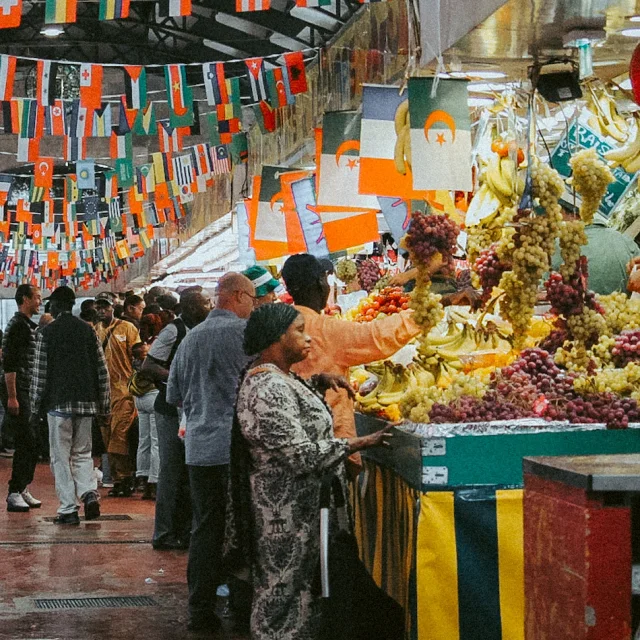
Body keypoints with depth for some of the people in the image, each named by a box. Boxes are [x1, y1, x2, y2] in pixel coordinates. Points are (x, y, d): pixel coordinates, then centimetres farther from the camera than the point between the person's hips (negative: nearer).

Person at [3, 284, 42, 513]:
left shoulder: (30, 326, 19)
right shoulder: (17, 326, -11)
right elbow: (9, 364, -17)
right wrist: (12, 397, -21)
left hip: (30, 392, 10)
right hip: (18, 393, -10)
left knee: (32, 443, 11)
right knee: (26, 443, -10)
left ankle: (23, 489, 19)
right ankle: (15, 494, -6)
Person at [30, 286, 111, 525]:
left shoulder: (46, 333, -4)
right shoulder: (88, 330, 6)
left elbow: (39, 373, -5)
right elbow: (102, 370, 6)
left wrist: (35, 405, 4)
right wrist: (103, 404, 13)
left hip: (58, 402, -4)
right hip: (85, 402, 4)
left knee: (61, 456, 3)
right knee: (82, 453, 16)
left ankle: (68, 510, 1)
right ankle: (89, 492, -6)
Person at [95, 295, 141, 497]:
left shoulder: (127, 328, 0)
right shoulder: (94, 331, 14)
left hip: (123, 389, -6)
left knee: (119, 434, -12)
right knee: (108, 436, 7)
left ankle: (124, 478, -7)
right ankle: (117, 479, 13)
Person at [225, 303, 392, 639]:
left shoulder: (275, 377, 9)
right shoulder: (269, 389, -24)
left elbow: (295, 403, 30)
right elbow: (301, 453, -26)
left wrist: (319, 382, 10)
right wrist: (360, 443, -20)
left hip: (290, 505, 11)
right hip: (287, 509, -11)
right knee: (283, 596, 1)